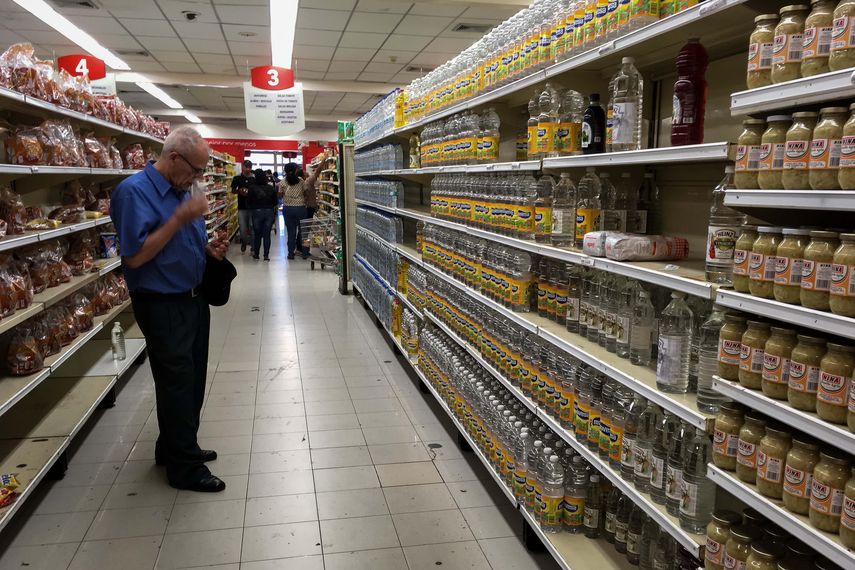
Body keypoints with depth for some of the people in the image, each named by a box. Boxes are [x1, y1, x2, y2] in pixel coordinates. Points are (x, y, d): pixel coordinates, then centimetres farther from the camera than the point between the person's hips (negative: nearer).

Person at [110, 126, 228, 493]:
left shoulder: (182, 190, 8)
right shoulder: (134, 192, -18)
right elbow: (134, 257, -25)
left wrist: (209, 248, 0)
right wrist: (180, 218, -26)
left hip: (194, 299, 9)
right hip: (163, 307, -9)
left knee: (192, 380, 18)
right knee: (177, 384, 2)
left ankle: (175, 446, 36)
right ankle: (184, 468, 17)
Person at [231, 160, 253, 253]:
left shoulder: (254, 179, 3)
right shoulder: (237, 178, 2)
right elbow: (233, 191, 8)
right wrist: (239, 191, -12)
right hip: (242, 207, 0)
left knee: (252, 228, 1)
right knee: (243, 229, 3)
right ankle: (244, 243, 28)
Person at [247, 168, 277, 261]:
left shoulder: (252, 188, -8)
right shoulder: (271, 188, -1)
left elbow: (248, 201, -3)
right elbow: (275, 201, 5)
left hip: (257, 212, -1)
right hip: (269, 212, 1)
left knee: (257, 234, 12)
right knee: (267, 234, 5)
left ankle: (256, 254, 19)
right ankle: (266, 255, 4)